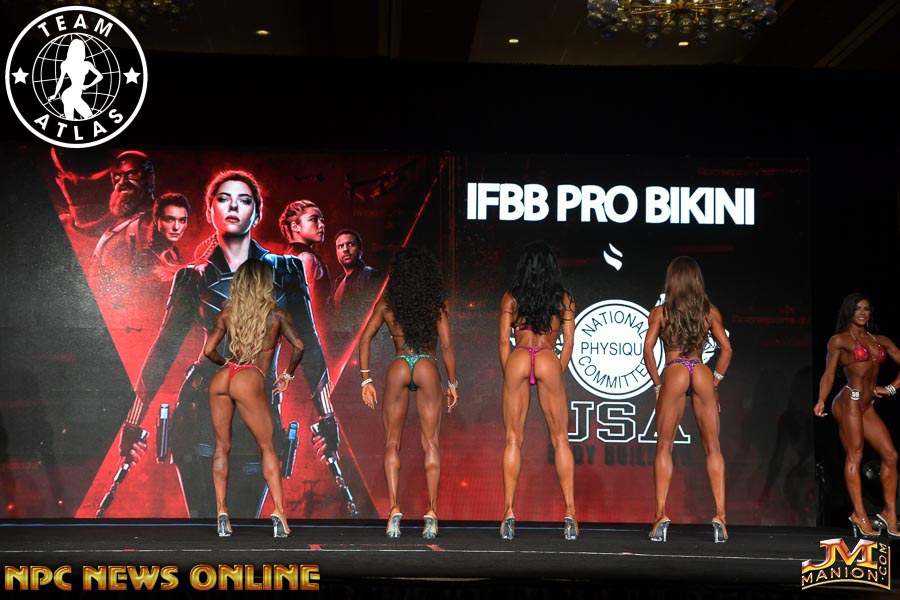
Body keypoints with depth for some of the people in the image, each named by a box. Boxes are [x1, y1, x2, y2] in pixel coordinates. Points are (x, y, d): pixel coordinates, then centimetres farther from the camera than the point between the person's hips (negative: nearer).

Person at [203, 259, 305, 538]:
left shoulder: (227, 312, 15)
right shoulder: (276, 313, 8)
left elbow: (209, 350, 12)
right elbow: (298, 345, -4)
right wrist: (288, 375, 12)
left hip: (221, 379, 4)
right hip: (250, 382, -3)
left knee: (222, 446, 14)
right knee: (267, 447, 5)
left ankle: (221, 511, 8)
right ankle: (279, 511, -3)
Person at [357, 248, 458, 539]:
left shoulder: (387, 304, 8)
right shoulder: (438, 304, 3)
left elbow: (365, 339, 5)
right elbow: (446, 346, 0)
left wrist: (366, 381, 8)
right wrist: (452, 384, 9)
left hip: (398, 368, 1)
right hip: (427, 368, -1)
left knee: (392, 443, 9)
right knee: (430, 442, 4)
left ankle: (394, 507, -3)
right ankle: (431, 510, -4)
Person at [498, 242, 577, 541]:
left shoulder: (511, 297, 11)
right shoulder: (564, 299, 11)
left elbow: (503, 342, 8)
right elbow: (568, 342, 8)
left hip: (517, 360, 0)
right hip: (549, 362, 0)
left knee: (513, 439, 5)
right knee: (560, 439, 7)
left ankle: (509, 511, 1)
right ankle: (570, 512, 3)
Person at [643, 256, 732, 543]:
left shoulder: (660, 312, 7)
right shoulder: (710, 311, 10)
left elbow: (648, 349, -2)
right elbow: (726, 349, 3)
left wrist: (657, 384, 4)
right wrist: (715, 382, 9)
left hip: (674, 373, -1)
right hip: (702, 373, 1)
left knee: (664, 447, 4)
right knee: (713, 448, 6)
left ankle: (661, 514, -4)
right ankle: (720, 515, -1)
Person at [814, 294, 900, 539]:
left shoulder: (880, 340, 17)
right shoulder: (839, 340, 2)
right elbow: (829, 373, -3)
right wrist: (821, 400, -17)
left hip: (867, 406, 6)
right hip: (849, 401, -6)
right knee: (854, 456, -8)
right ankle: (860, 515, -7)